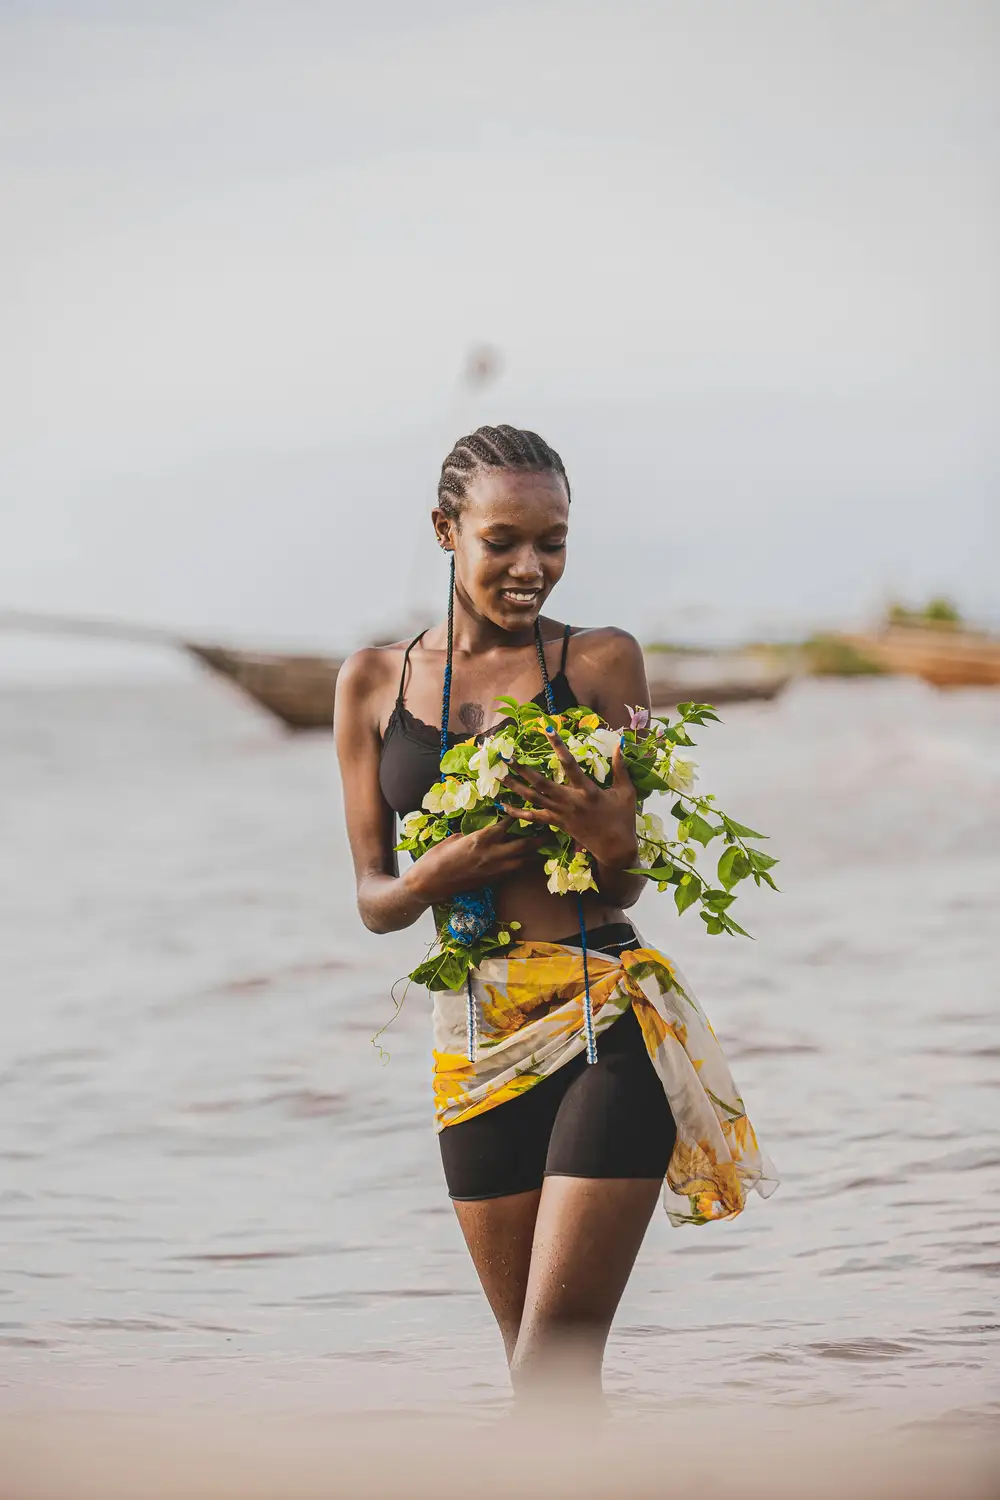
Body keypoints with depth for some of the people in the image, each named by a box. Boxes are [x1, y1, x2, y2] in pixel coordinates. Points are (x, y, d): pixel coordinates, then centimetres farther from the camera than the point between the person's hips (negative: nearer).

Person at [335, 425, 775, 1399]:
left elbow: (626, 882, 1)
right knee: (539, 1371, 9)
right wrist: (438, 874, -13)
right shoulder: (374, 683, 9)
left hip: (610, 1027, -3)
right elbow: (374, 899, 10)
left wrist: (603, 836, -22)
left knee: (553, 1365, -11)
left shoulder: (601, 662, 2)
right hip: (476, 1044, 3)